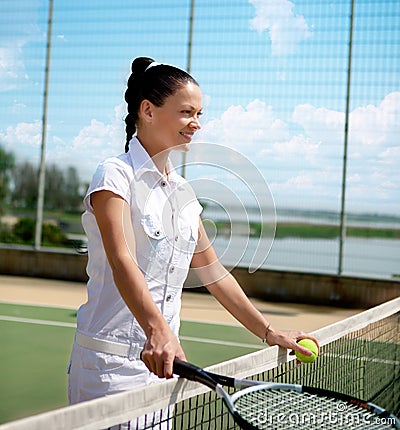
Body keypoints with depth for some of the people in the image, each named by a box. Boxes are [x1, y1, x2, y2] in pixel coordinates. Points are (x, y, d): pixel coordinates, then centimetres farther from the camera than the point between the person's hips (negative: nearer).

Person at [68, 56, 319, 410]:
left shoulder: (183, 191, 12)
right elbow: (122, 261, -24)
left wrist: (269, 332, 9)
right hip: (112, 363, -6)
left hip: (161, 356, 7)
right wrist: (157, 329, -40)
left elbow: (213, 272, 14)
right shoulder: (115, 176, -9)